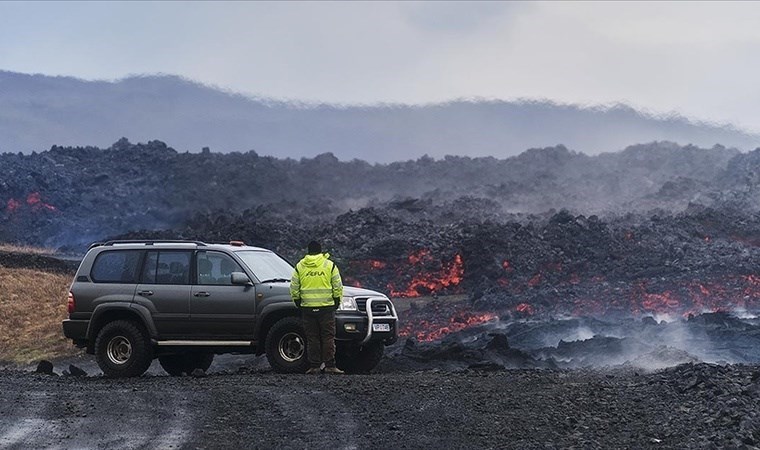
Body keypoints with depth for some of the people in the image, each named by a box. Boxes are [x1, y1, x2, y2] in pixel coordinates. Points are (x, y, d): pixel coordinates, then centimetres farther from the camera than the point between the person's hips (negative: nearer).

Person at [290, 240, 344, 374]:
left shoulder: (299, 266, 5)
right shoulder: (330, 265, 1)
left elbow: (294, 289, 5)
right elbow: (338, 287, 1)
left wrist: (298, 303, 17)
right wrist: (336, 302, 12)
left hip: (307, 308, 1)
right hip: (326, 308, -1)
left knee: (312, 338, 6)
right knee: (328, 337, 0)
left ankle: (314, 366, 4)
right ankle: (330, 366, -5)